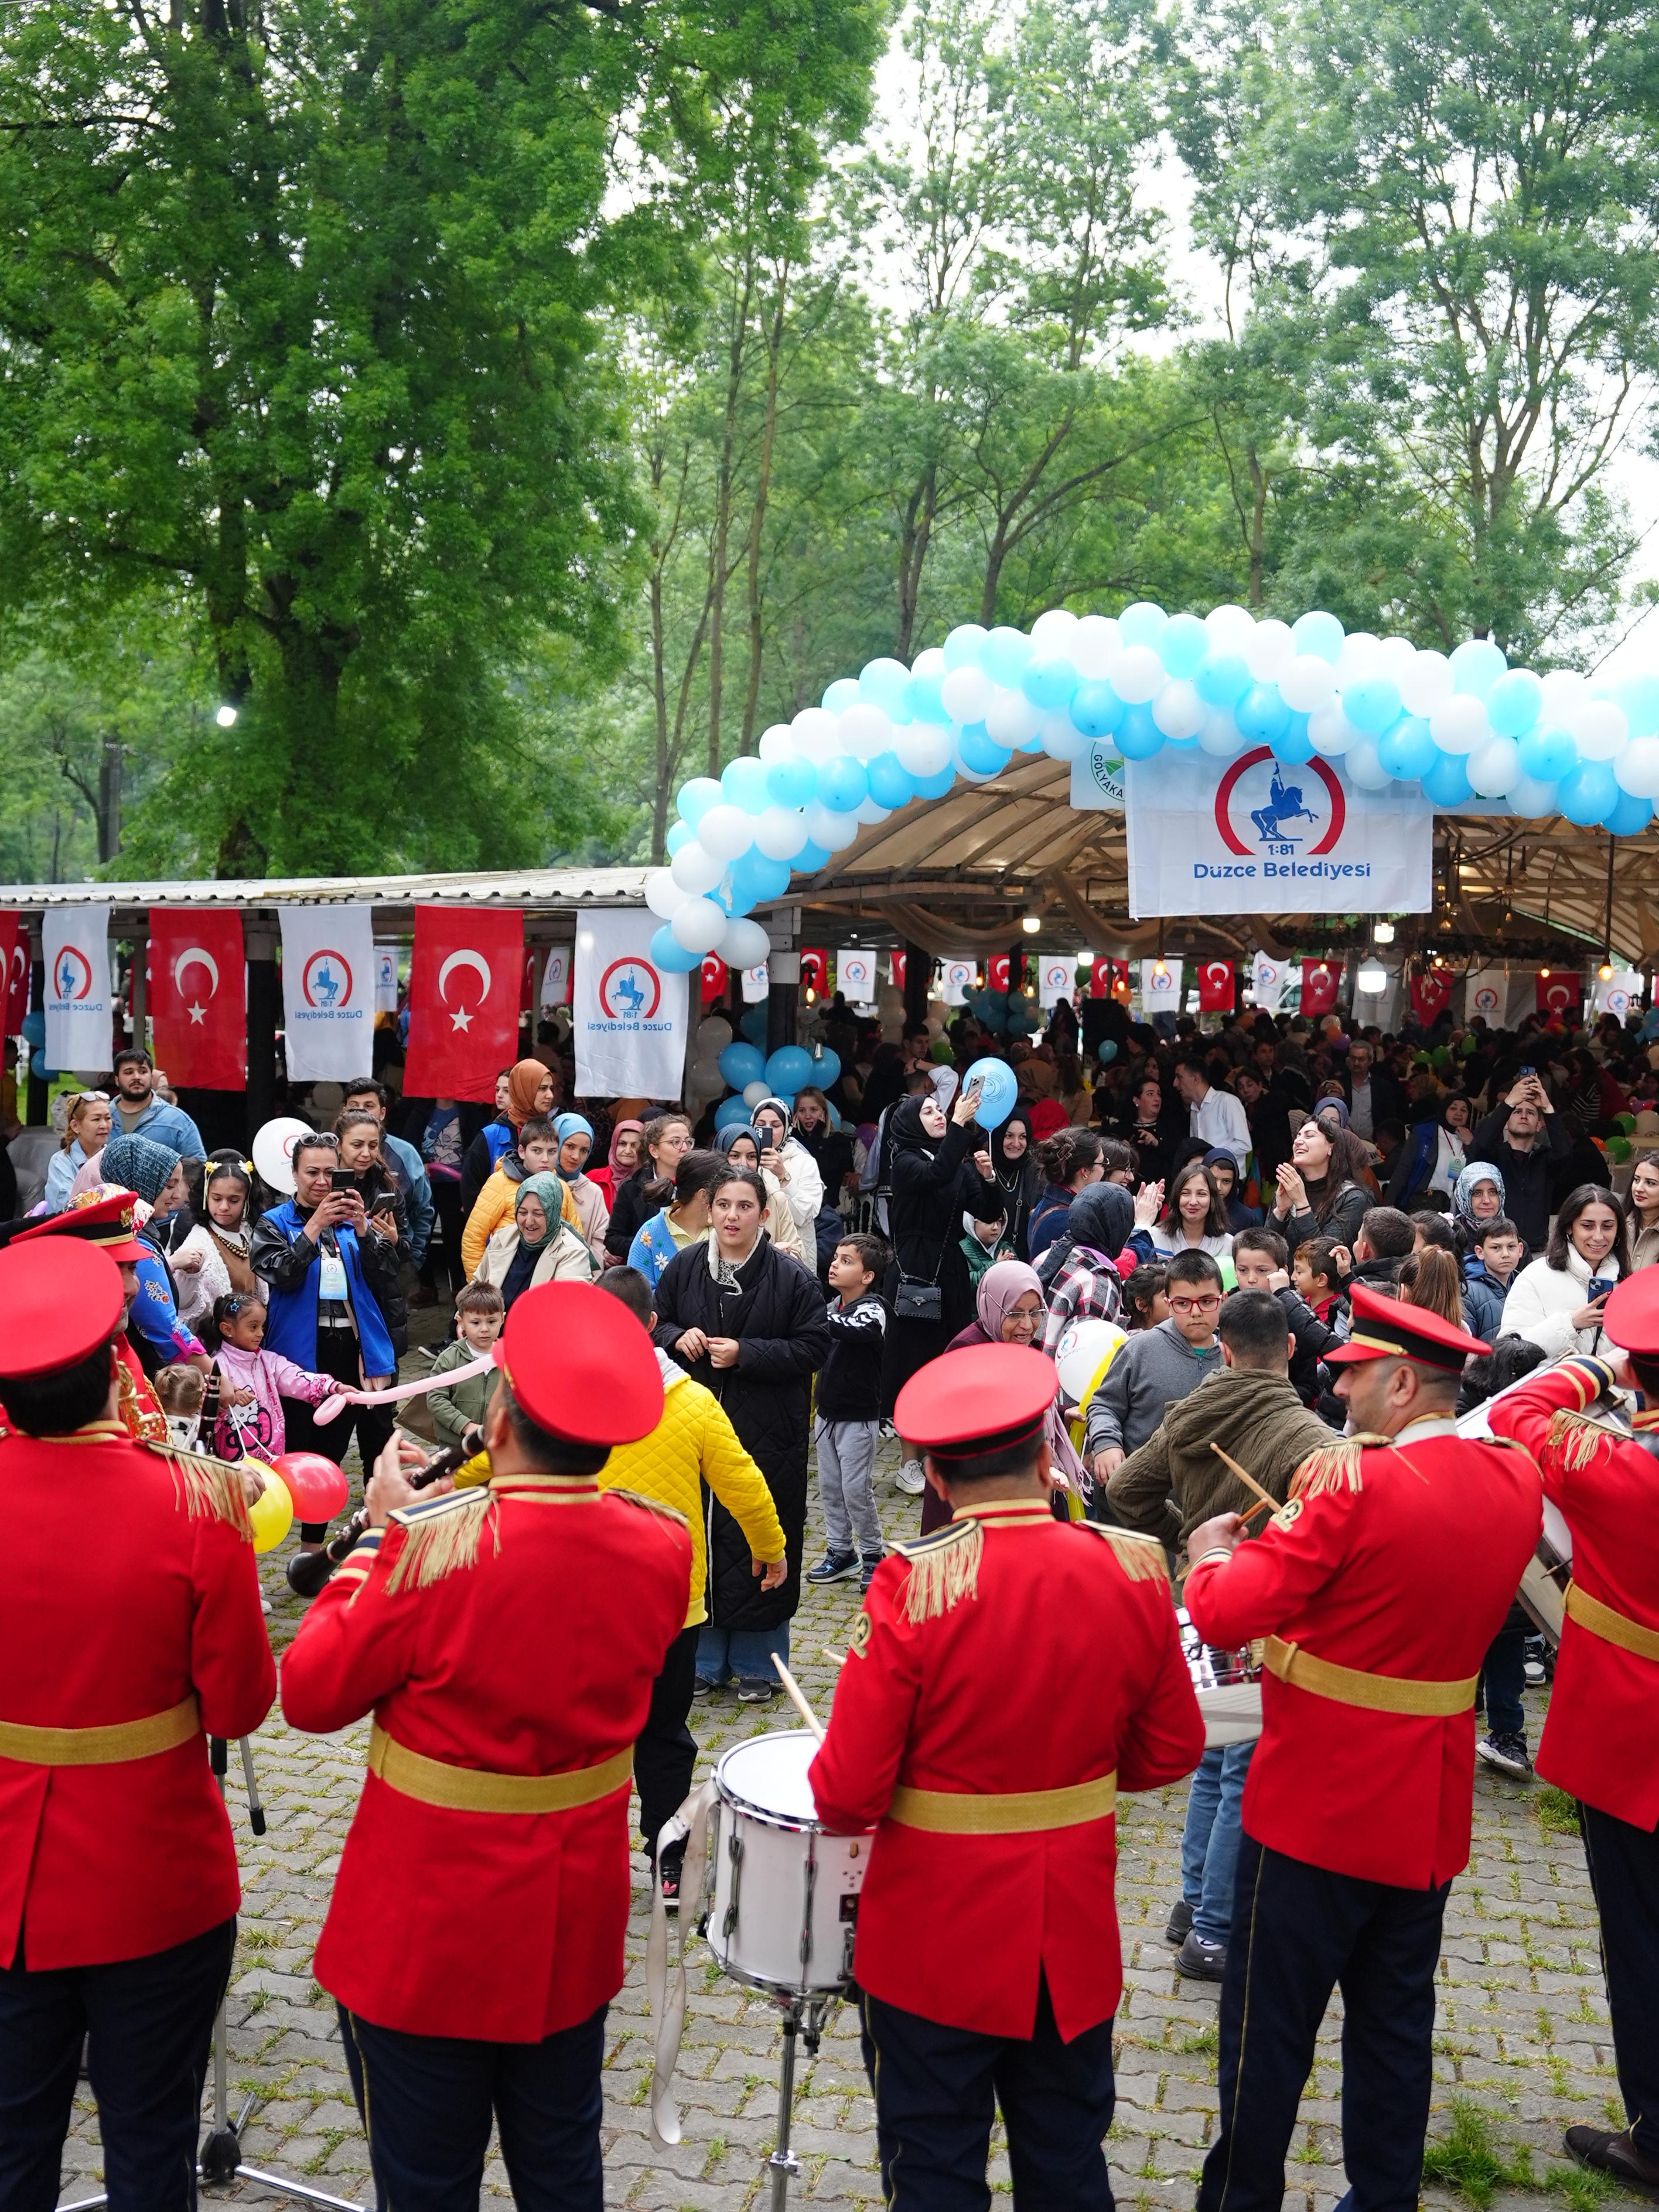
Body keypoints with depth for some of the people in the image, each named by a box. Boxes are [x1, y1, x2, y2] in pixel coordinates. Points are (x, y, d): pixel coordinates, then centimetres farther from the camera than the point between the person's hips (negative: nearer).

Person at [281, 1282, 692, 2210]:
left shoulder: (438, 1552, -26)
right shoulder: (662, 1547, -11)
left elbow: (310, 1696, -13)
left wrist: (386, 1536, -4)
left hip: (431, 1936, -4)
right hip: (577, 1925, 5)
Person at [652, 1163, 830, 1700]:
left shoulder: (792, 1277, -6)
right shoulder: (683, 1268, 4)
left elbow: (813, 1347, -8)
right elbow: (655, 1323, 16)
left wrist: (745, 1353, -16)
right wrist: (678, 1338, -7)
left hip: (768, 1434, -3)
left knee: (761, 1544, 1)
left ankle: (757, 1664, 17)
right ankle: (705, 1659, 22)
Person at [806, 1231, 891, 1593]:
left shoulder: (873, 1308, -16)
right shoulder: (833, 1305, 5)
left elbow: (851, 1330, -39)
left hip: (858, 1417, -7)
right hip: (827, 1413, 7)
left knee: (856, 1491, -3)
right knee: (830, 1488, 12)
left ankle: (873, 1554, 14)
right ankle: (840, 1552, 24)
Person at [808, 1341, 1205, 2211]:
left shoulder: (913, 1586, -22)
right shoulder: (1133, 1572, -10)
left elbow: (848, 1793, -19)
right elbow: (1171, 1751, 1)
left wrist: (838, 1806, 2)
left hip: (936, 1944, -4)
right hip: (1076, 1938, 4)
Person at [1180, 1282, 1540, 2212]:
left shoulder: (1359, 1485, -23)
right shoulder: (1519, 1482, -2)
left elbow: (1226, 1615, -25)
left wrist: (1214, 1553, -5)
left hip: (1320, 1803, -6)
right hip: (1431, 1809, 6)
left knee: (1271, 2027, 9)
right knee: (1396, 2026, 20)